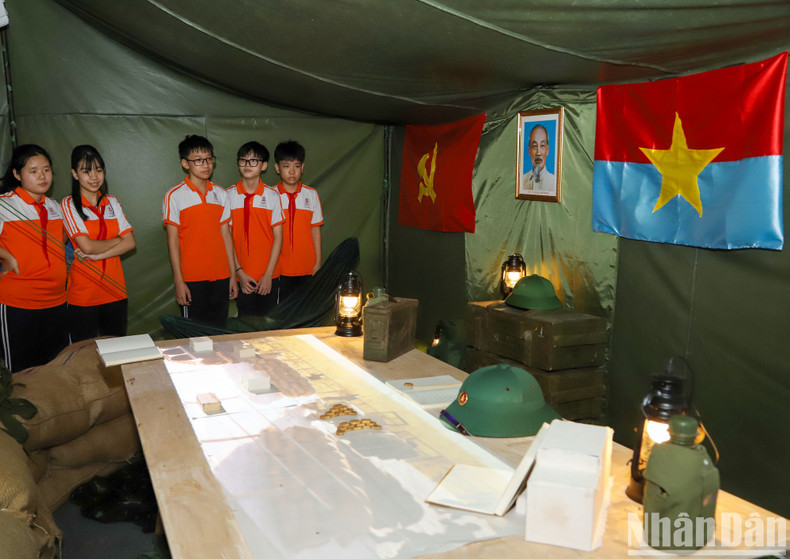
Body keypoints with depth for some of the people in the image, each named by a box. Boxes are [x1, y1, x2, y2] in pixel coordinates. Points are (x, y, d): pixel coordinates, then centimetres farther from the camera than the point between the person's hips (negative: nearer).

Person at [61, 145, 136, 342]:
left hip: (115, 294, 4)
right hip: (83, 297, -4)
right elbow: (87, 246, -15)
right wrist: (118, 239, -2)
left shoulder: (112, 203, 9)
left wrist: (98, 255, -12)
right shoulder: (69, 204, -4)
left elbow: (130, 242, -2)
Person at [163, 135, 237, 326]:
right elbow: (173, 239, -5)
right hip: (192, 279, -4)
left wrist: (233, 274, 8)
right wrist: (178, 281, -9)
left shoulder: (220, 194, 8)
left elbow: (225, 235, 10)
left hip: (220, 277, 4)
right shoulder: (175, 195, -4)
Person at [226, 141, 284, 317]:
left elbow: (278, 236, -1)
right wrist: (239, 271, -6)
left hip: (269, 276, 0)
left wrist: (268, 274, -7)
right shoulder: (229, 195, 1)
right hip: (242, 275, 0)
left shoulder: (272, 196, 0)